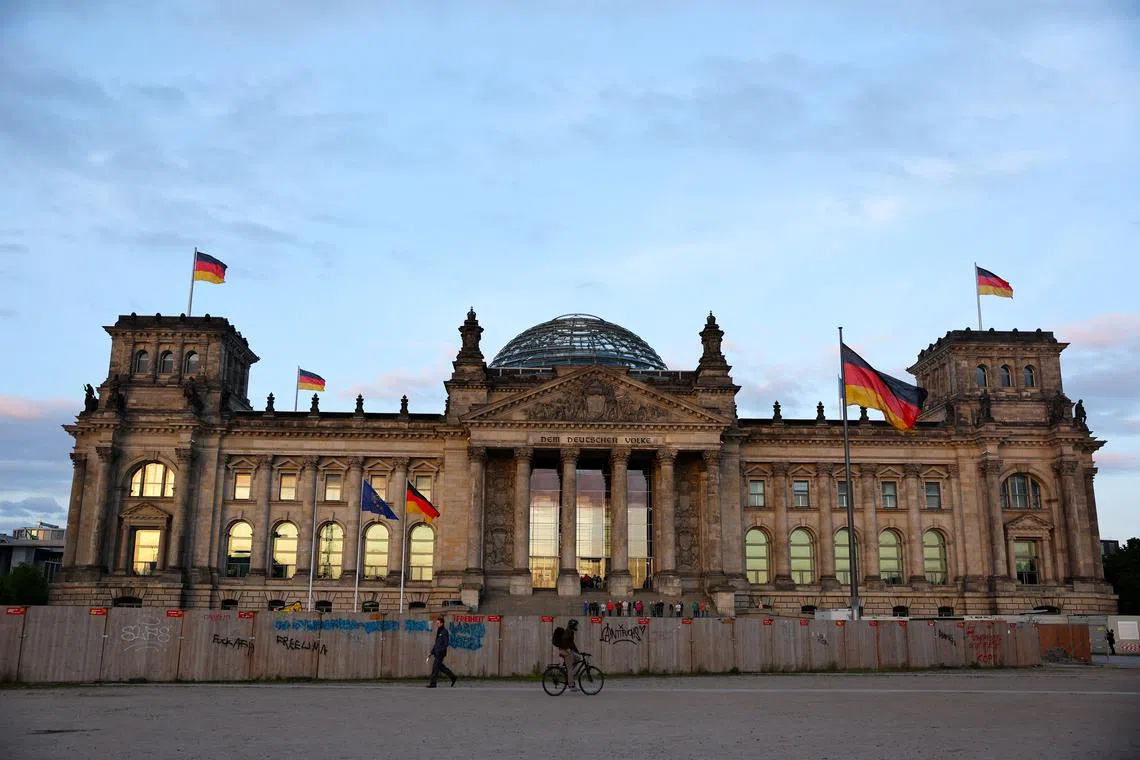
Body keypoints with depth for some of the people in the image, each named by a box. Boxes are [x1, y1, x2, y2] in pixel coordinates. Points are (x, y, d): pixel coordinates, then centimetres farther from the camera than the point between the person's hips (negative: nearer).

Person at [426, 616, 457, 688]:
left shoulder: (444, 632, -12)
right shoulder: (438, 631, 14)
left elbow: (446, 643, -17)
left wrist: (440, 651, -22)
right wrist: (432, 652, 16)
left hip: (441, 653, -9)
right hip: (437, 653, 9)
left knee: (435, 667, -6)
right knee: (441, 667, 14)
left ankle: (432, 683, 0)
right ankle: (453, 677, 24)